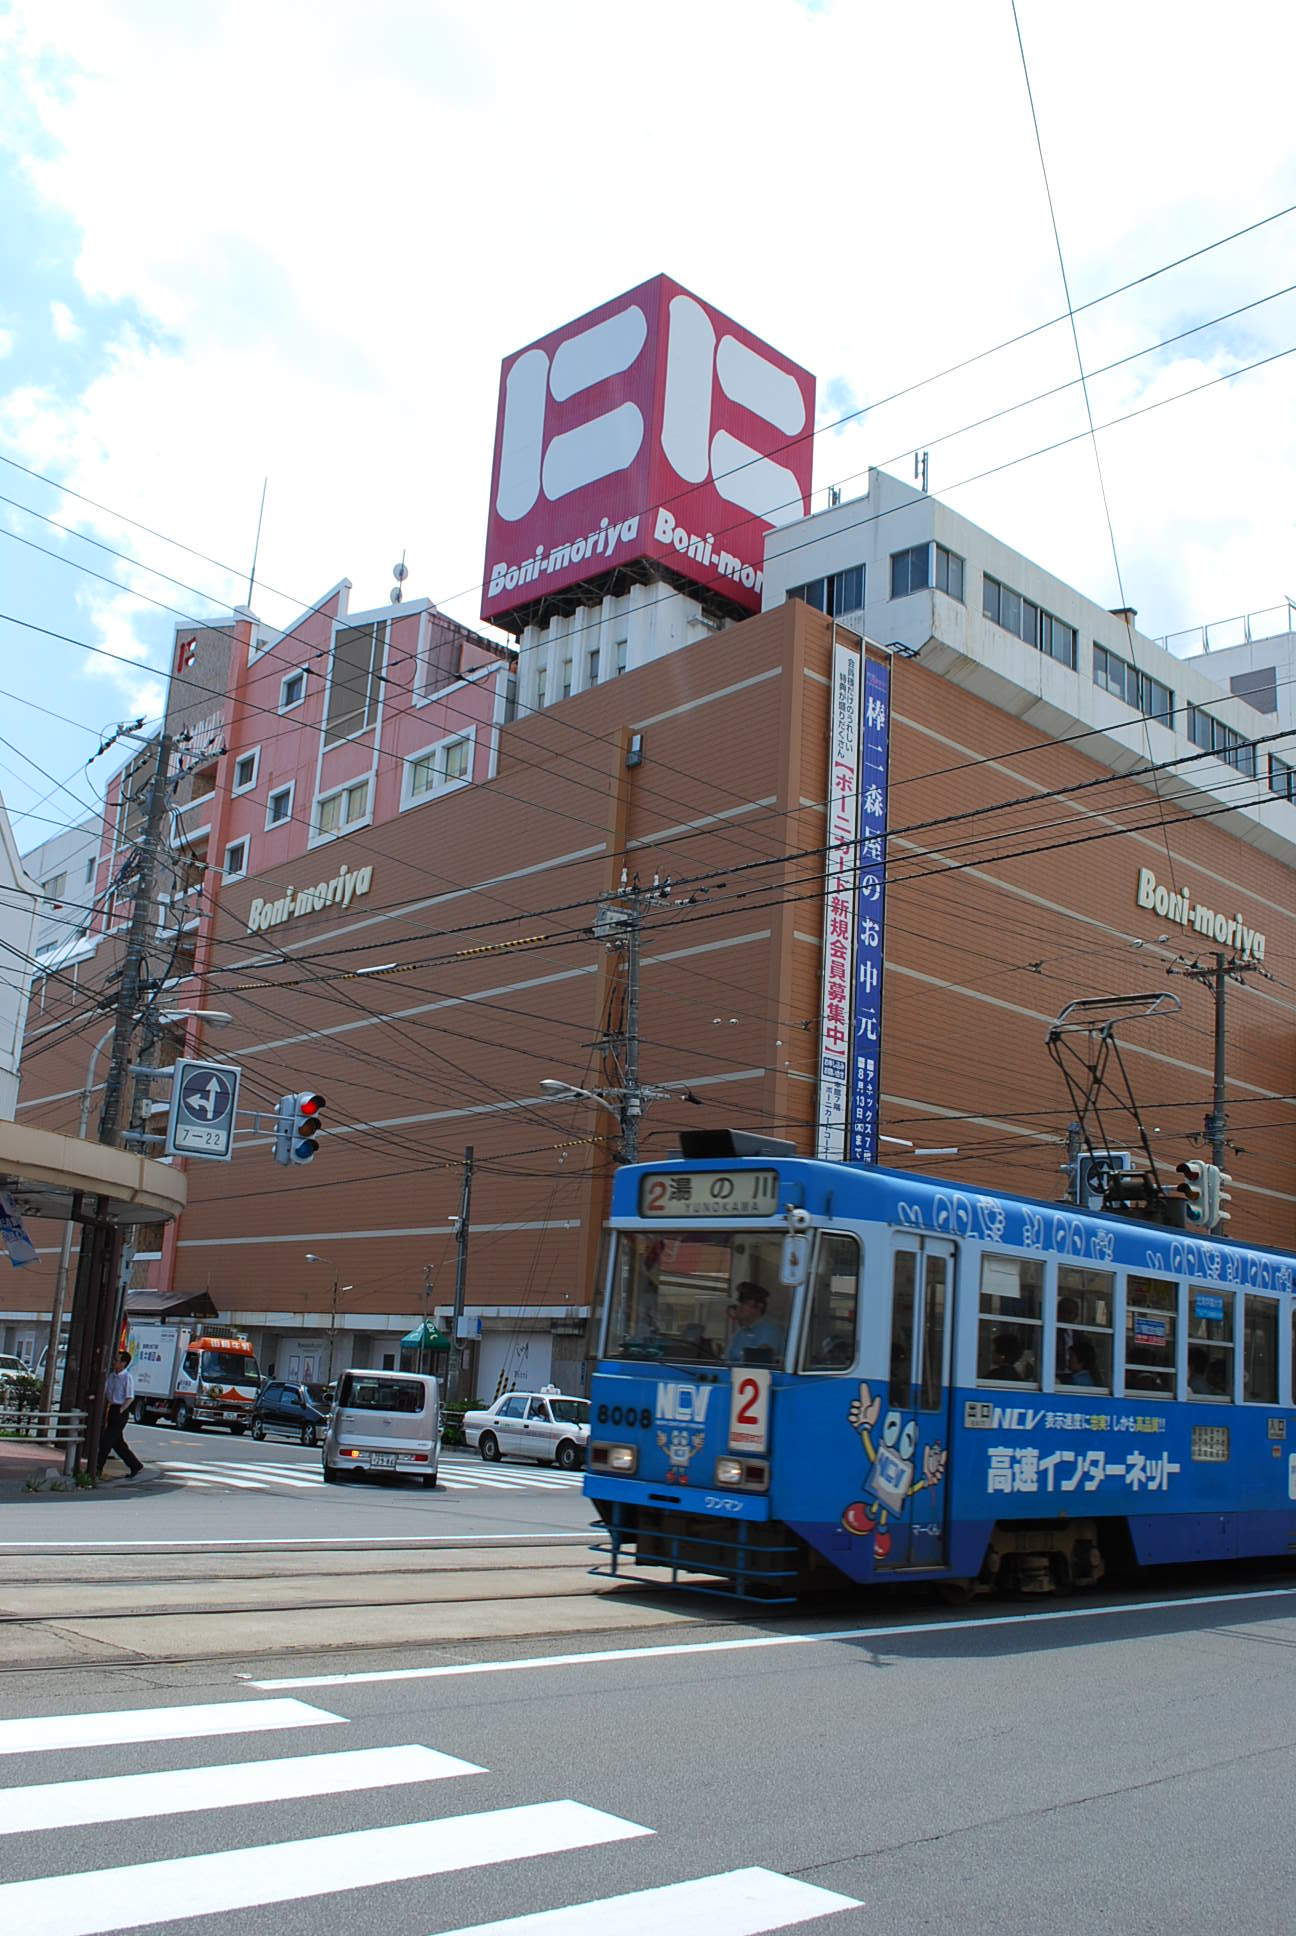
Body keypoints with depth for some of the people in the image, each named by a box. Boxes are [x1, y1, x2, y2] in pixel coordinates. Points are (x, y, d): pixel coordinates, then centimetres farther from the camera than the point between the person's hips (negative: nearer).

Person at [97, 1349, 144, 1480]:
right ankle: (136, 1466, 22)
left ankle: (98, 1471, -1)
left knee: (107, 1440, -7)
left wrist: (120, 1411, -17)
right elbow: (104, 1394, 11)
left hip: (121, 1411, -8)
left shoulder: (127, 1377, -12)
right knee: (118, 1442, 12)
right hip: (111, 1409, 8)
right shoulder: (111, 1376, 8)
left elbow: (130, 1398, -13)